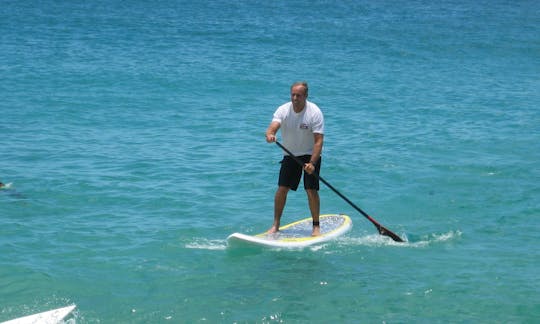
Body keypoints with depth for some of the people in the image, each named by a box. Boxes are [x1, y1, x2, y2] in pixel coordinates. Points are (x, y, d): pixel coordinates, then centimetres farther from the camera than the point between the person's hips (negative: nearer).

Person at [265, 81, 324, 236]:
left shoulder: (314, 112, -19)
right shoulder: (283, 110, -10)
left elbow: (318, 141, -22)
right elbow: (273, 126, -25)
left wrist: (312, 163, -32)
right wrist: (270, 135, -51)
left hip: (310, 155, -3)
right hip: (290, 155, 3)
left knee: (311, 190, -11)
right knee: (282, 189, -3)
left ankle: (316, 226, 3)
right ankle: (276, 225, 7)